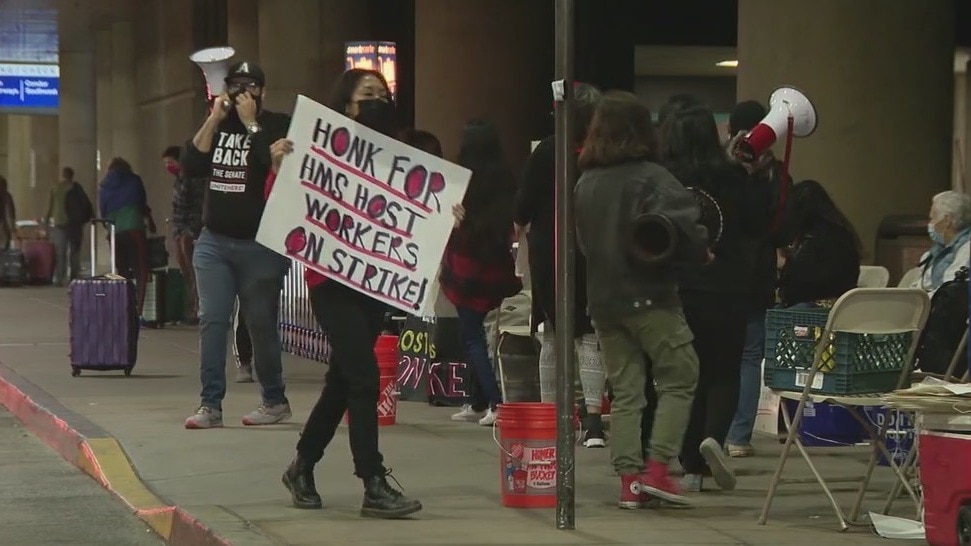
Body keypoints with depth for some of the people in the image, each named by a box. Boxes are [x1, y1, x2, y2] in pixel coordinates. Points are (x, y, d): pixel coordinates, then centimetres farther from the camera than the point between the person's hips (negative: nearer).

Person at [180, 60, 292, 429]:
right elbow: (190, 167, 1)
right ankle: (211, 404, -2)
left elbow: (276, 166, -19)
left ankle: (275, 401, 17)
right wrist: (213, 120, -6)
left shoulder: (278, 126, -2)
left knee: (261, 324, 3)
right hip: (213, 242, 4)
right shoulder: (218, 125, 13)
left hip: (260, 244, -4)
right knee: (212, 322, -3)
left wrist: (250, 124, -13)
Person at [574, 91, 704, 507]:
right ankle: (656, 468, -3)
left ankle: (629, 479, 7)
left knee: (624, 390, 10)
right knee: (679, 379, 5)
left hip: (602, 298, 6)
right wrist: (699, 254, -7)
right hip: (649, 297, -6)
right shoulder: (651, 177, -12)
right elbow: (681, 229, -23)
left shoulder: (585, 183, 10)